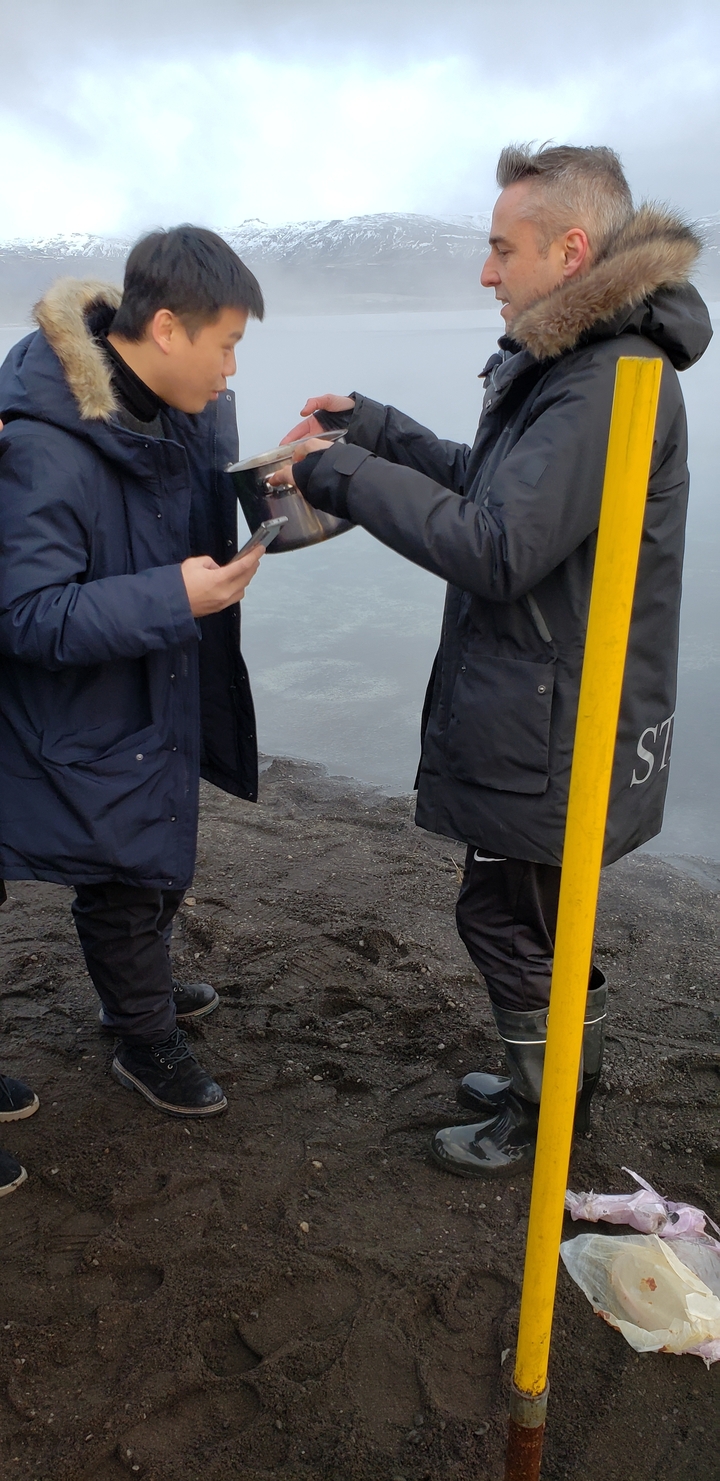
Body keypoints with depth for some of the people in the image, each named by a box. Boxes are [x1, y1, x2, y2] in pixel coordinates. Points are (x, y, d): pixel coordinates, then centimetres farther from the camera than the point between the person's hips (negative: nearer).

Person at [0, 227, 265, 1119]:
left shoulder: (183, 409, -3)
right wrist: (173, 598, -33)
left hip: (166, 704, 8)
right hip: (92, 730, -8)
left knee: (161, 865, 26)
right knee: (123, 883, 11)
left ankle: (141, 988, 52)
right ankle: (145, 1041, 36)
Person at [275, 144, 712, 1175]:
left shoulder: (612, 384, -23)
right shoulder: (566, 360, 10)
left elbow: (495, 547, -27)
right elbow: (492, 483, 19)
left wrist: (342, 476, -20)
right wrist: (375, 429, 13)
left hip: (556, 730, -10)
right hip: (535, 704, 10)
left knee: (506, 917, 6)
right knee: (533, 915, 22)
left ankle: (547, 1121, 28)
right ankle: (557, 1078, 43)